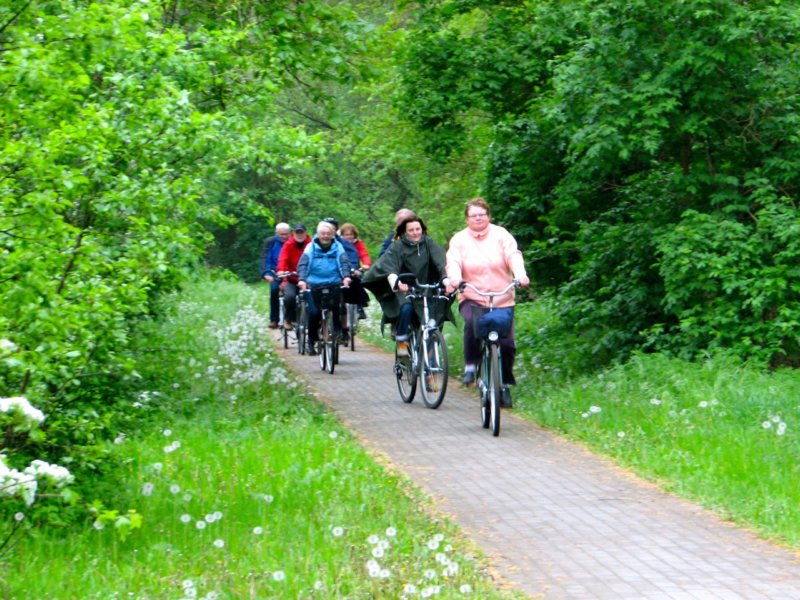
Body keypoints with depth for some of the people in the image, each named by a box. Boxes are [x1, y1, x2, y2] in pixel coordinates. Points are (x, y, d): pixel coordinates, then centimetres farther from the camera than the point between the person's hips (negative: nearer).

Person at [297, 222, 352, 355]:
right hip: (315, 285, 0)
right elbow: (303, 264, -6)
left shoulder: (338, 247, 8)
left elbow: (344, 262, -5)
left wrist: (346, 277, -25)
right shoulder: (311, 247, 5)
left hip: (334, 284, 0)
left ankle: (337, 330, -2)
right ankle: (312, 341, 10)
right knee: (314, 313, -6)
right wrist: (302, 279, -24)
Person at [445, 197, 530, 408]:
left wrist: (520, 274, -30)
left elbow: (513, 255, -10)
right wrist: (454, 278, -32)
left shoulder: (501, 235, 4)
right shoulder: (459, 240, 5)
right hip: (472, 299, -1)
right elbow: (453, 262, -9)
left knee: (507, 343, -6)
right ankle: (470, 366, -15)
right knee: (472, 324, -33)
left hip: (502, 301, 1)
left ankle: (505, 384, 14)